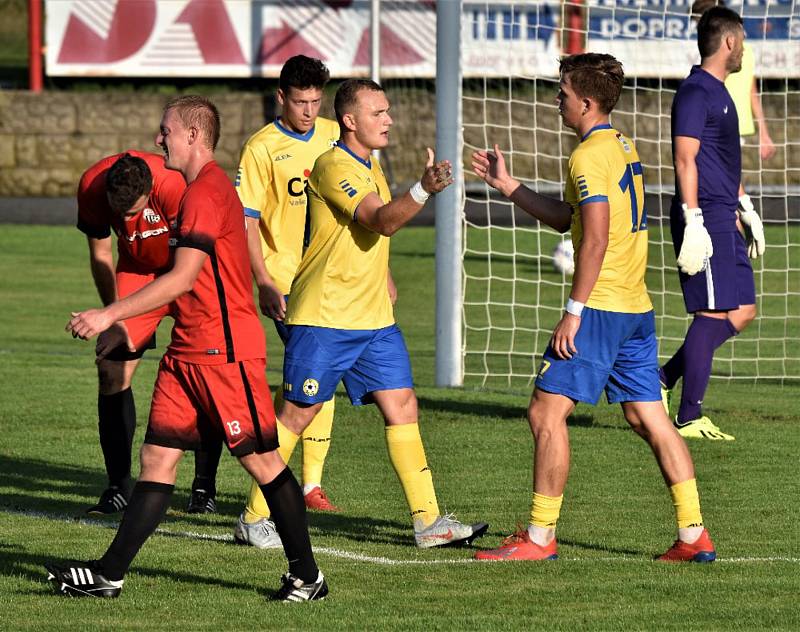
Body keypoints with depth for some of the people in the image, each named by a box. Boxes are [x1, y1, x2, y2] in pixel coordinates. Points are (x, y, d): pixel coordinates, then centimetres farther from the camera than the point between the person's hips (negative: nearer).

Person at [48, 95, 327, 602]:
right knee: (158, 457, 5)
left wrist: (111, 315, -20)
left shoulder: (205, 193, -15)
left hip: (226, 350, -10)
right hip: (189, 349, 10)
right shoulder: (204, 189, 17)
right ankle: (110, 574, 4)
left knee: (261, 459, -2)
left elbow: (183, 278, -21)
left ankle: (307, 576, 6)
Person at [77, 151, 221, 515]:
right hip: (137, 269, 3)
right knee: (111, 371, -9)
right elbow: (100, 254, -5)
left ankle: (204, 486, -2)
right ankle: (119, 487, -1)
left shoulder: (175, 186, -36)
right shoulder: (92, 187, -22)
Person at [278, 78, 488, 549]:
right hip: (325, 316, -8)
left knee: (402, 406, 2)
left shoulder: (370, 165, 14)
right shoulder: (333, 166, -15)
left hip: (374, 317, 8)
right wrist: (424, 190, -42)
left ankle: (428, 520, 2)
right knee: (298, 413, -3)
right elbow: (382, 221, -28)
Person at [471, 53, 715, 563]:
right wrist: (507, 185, 27)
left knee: (547, 412, -4)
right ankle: (694, 535, 6)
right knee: (649, 419, 9)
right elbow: (566, 219, 24)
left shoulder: (590, 156, -13)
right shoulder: (623, 147, 16)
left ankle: (540, 536, -2)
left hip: (601, 309, -9)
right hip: (637, 309, 9)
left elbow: (596, 239, -20)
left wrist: (574, 311, -19)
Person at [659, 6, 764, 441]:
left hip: (724, 220, 10)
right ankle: (689, 418, -4)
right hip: (705, 218, -10)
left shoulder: (718, 93, 19)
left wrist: (744, 209, 29)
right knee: (713, 314, -8)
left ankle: (663, 380, 15)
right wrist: (693, 222, -23)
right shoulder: (695, 93, -12)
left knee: (742, 310, 10)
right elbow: (685, 160, -18)